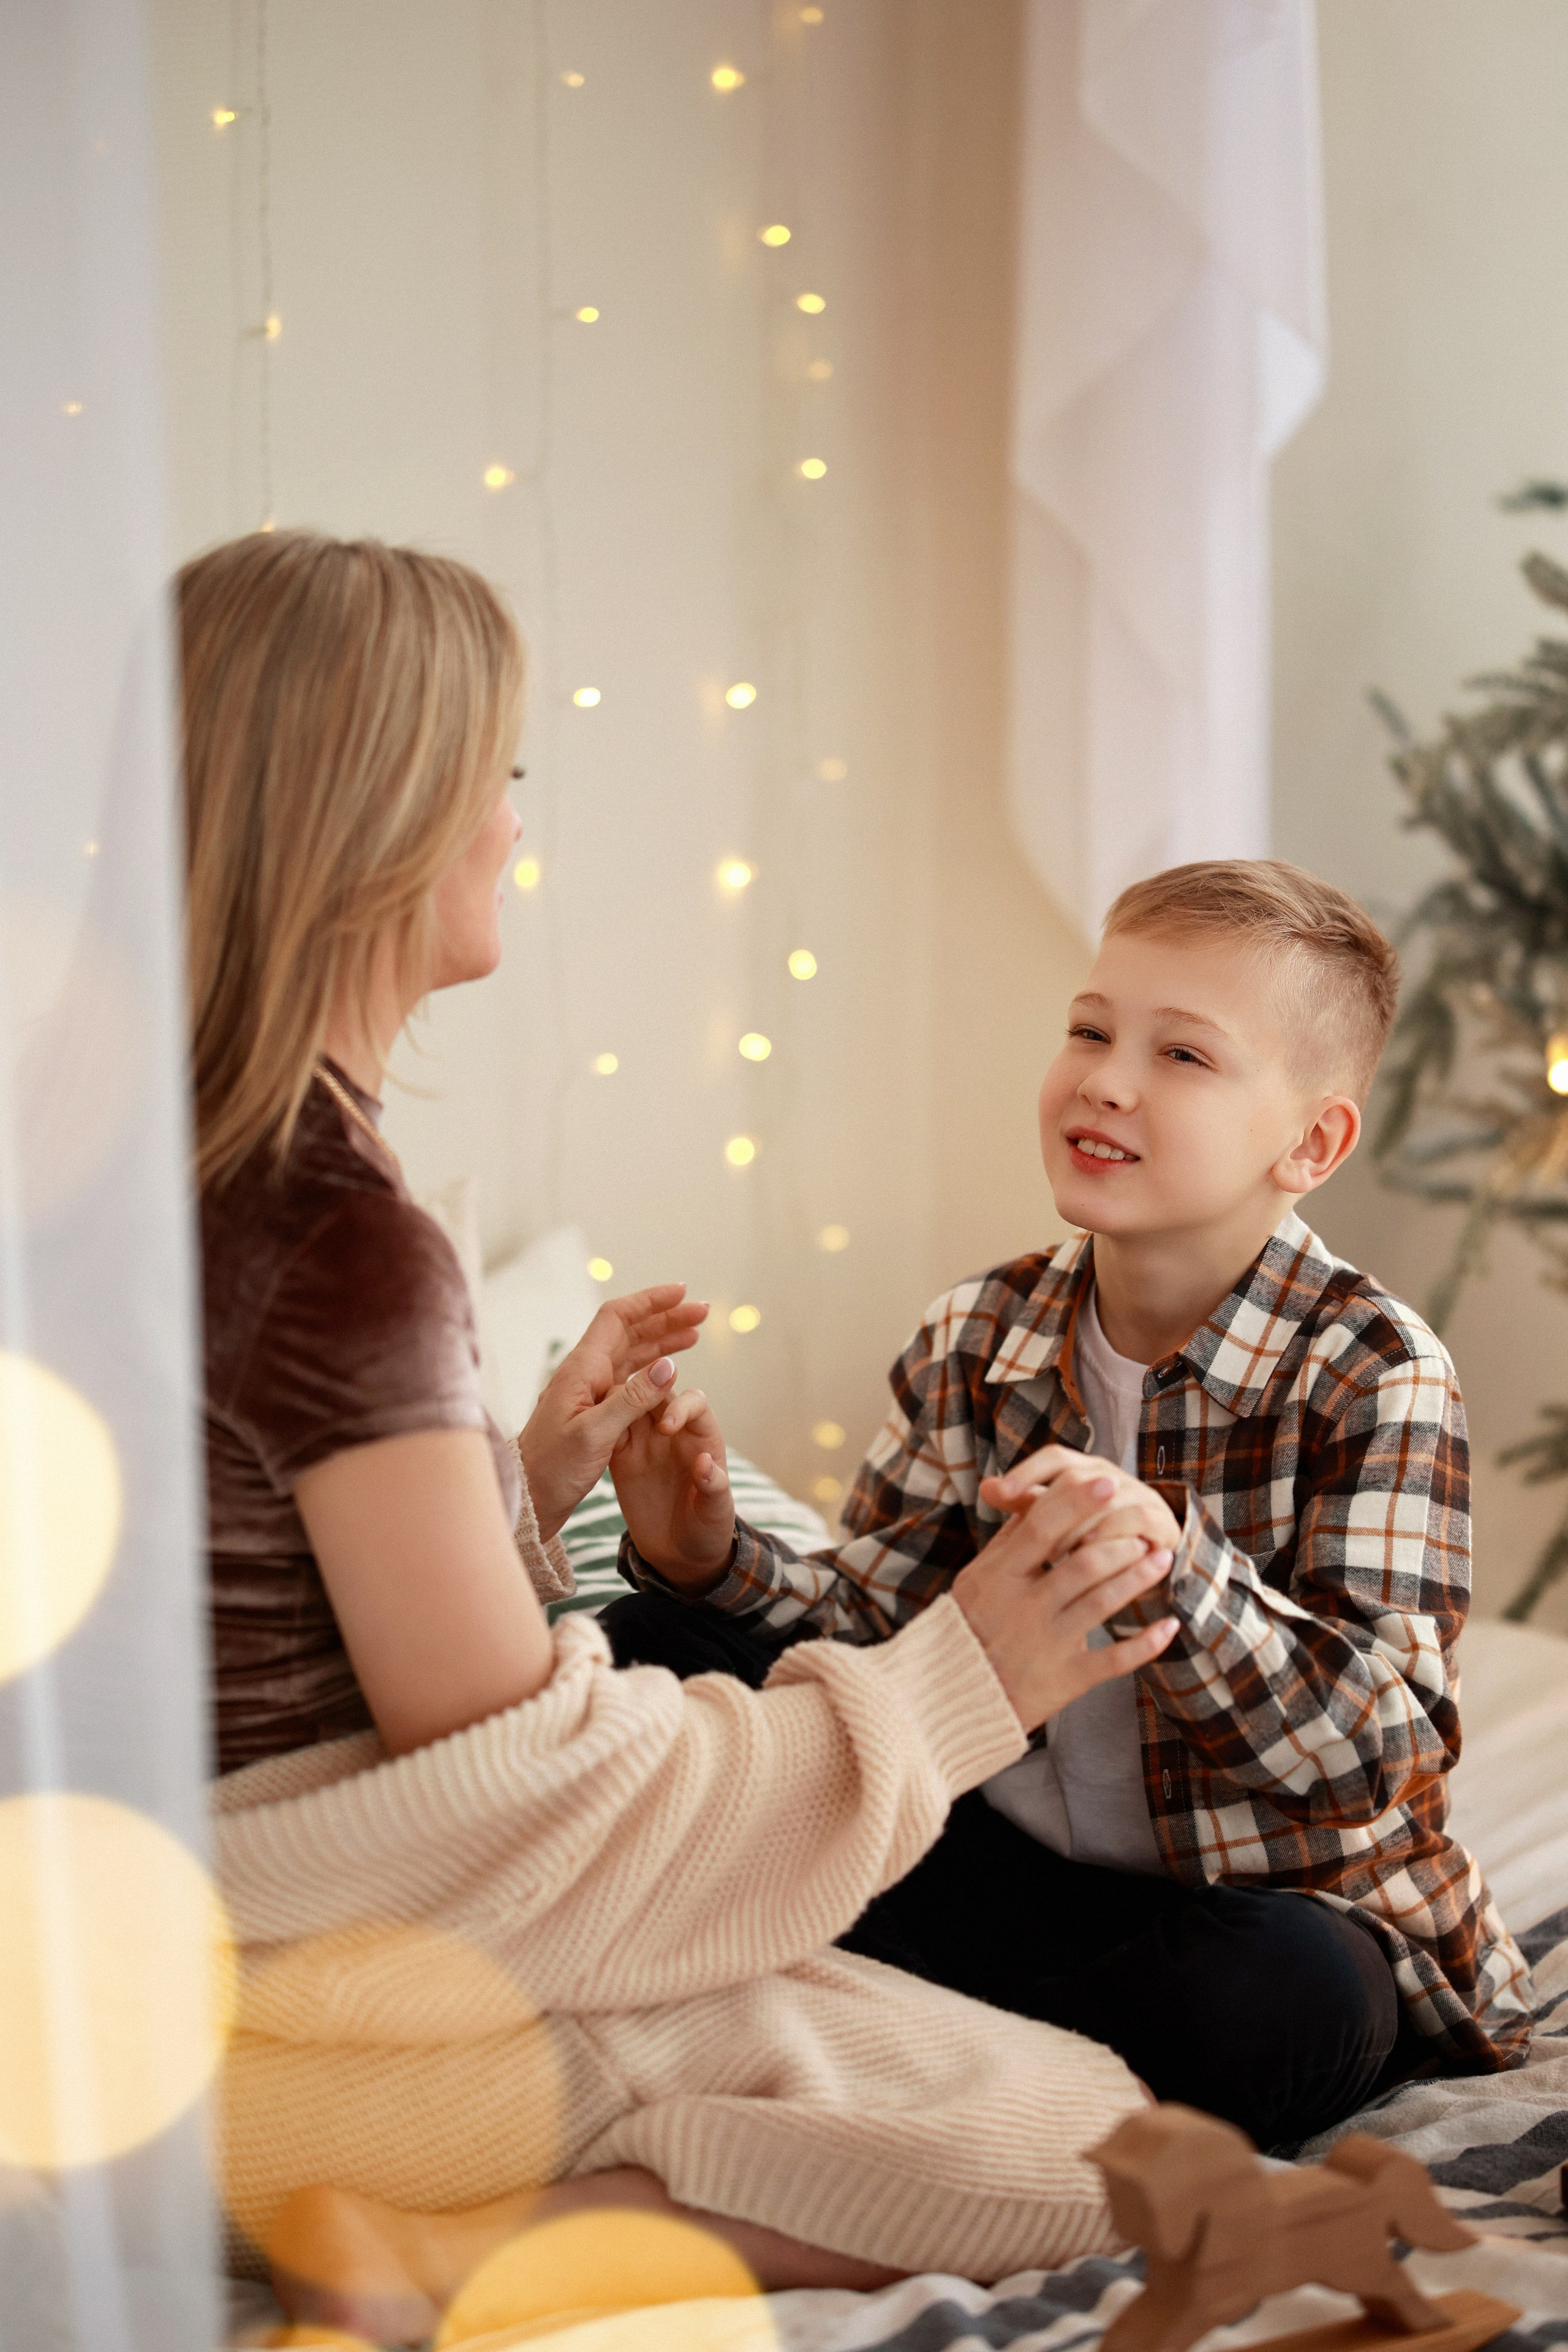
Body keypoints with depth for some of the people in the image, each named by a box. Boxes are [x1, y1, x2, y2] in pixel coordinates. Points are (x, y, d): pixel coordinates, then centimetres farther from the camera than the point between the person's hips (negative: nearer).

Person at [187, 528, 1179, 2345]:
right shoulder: (341, 1242, -24)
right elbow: (527, 1790, -20)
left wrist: (529, 1476, 9)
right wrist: (950, 1685, -12)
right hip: (308, 2018, -9)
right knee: (1084, 2145, -5)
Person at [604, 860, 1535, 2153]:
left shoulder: (1373, 1370, -17)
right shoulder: (979, 1337, -1)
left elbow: (1378, 1749, -25)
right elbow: (881, 1614, 4)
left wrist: (1172, 1572, -42)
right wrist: (717, 1564, -17)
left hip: (1267, 1900, -4)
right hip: (996, 1854, 4)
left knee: (1280, 2002, -40)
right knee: (654, 1648, -5)